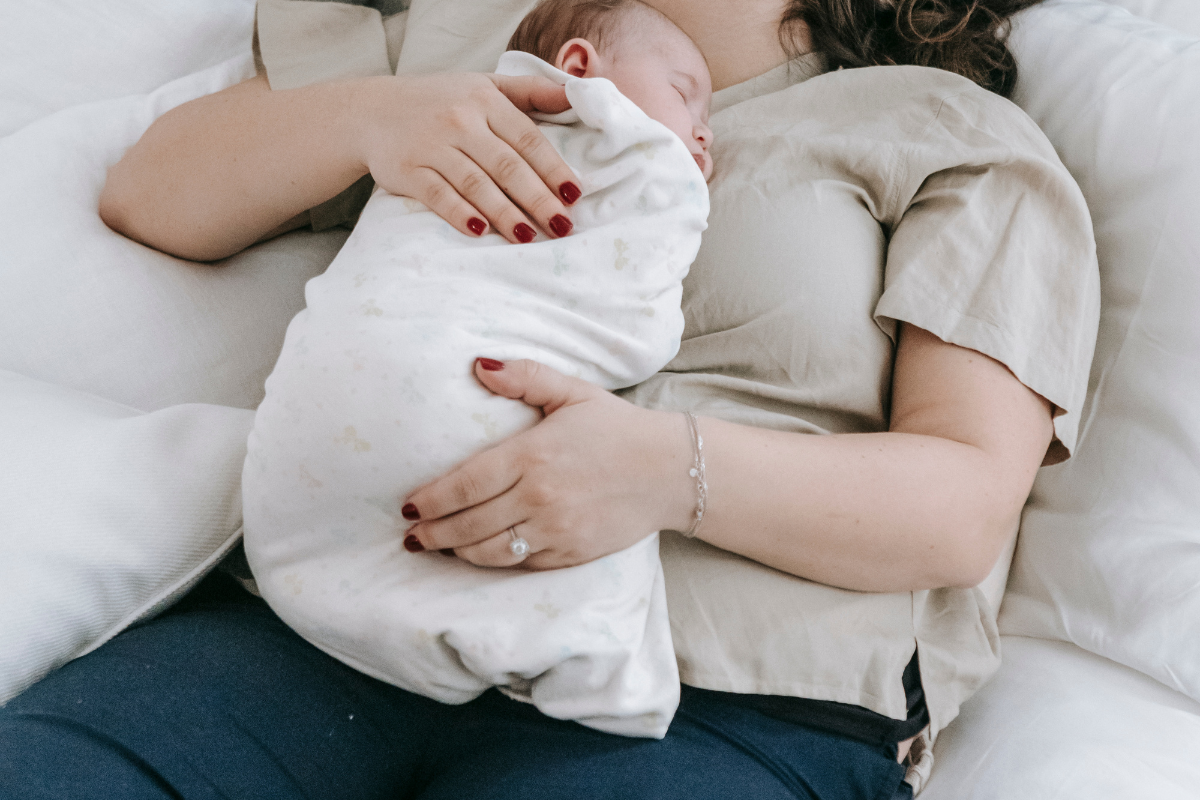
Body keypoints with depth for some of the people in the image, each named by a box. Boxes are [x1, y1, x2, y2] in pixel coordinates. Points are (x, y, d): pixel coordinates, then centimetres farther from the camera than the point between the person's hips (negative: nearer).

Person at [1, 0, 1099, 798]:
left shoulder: (952, 133, 15)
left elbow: (967, 507, 1)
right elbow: (149, 195, 22)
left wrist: (675, 470, -19)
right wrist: (369, 117, -1)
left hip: (726, 706, -3)